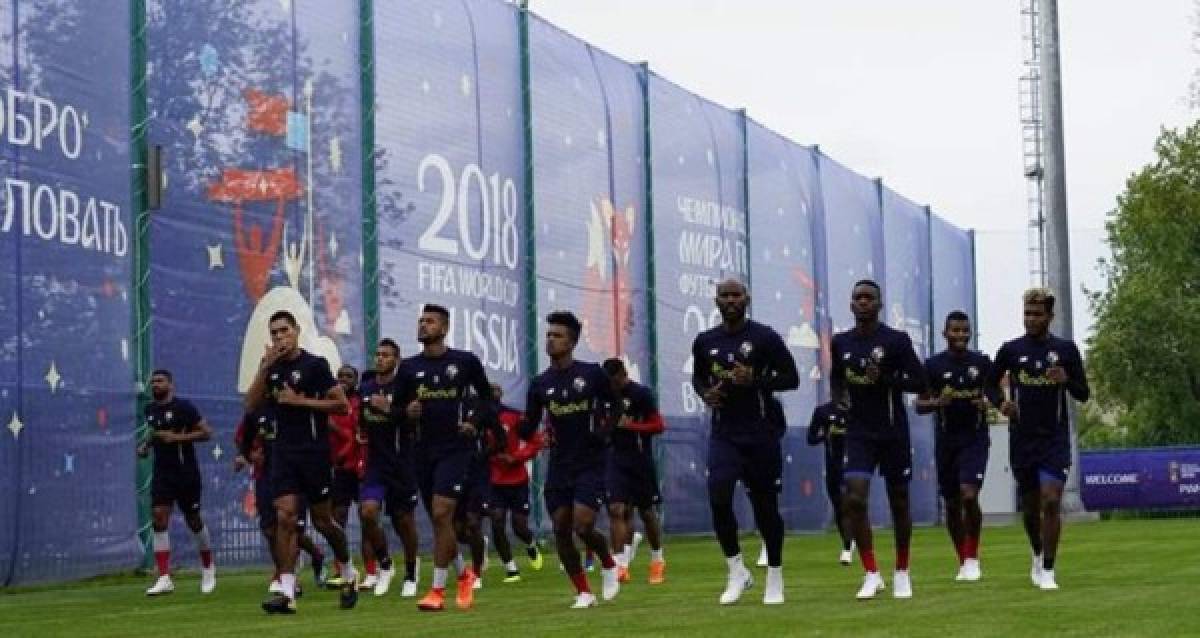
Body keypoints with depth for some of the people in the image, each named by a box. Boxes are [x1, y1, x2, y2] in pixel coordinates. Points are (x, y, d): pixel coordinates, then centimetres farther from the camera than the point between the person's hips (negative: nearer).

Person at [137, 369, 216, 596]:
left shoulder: (183, 407, -10)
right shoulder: (150, 410, 10)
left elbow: (206, 432, -12)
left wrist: (178, 437, -20)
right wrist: (146, 445, 10)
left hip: (186, 473, -5)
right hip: (162, 473, 5)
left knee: (194, 521, 6)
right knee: (159, 517, -11)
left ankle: (208, 569, 30)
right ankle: (164, 579, -13)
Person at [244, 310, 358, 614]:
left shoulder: (314, 364, -6)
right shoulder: (270, 367, 9)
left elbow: (341, 404, -10)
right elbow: (251, 405, -1)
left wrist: (300, 400, -16)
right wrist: (265, 366, -10)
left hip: (314, 452, -4)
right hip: (283, 452, 4)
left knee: (323, 520, 5)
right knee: (285, 517, -8)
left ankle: (349, 574, 29)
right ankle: (287, 593, -11)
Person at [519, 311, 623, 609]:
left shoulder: (592, 374, -5)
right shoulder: (540, 383, 3)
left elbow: (615, 405, 10)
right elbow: (528, 429, 5)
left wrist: (604, 431, -6)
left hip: (590, 464, -4)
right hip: (558, 466, 4)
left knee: (583, 527, -14)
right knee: (561, 530, 1)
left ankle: (609, 566, 16)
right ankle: (584, 592, 13)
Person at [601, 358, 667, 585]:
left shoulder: (642, 394, -10)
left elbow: (658, 426, -12)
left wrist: (629, 425, -21)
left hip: (640, 459, -3)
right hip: (616, 459, 3)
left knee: (647, 512, 8)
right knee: (617, 510, -11)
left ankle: (657, 561, 26)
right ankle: (621, 565, -13)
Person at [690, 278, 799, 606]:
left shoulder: (764, 337, -6)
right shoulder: (705, 342, 7)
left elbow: (791, 378, -4)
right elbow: (698, 376, 23)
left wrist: (755, 381, -19)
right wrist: (704, 393, 0)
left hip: (760, 431, -2)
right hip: (724, 433, 3)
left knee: (765, 505, 5)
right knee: (718, 497, -16)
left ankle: (775, 576, 21)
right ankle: (737, 570, 0)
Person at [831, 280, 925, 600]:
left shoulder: (896, 340, -8)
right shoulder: (841, 342, 6)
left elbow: (919, 382, -10)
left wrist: (884, 379, -22)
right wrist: (840, 397, 2)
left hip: (893, 432, -2)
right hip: (858, 433, 3)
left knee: (899, 501, 8)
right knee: (854, 499, -14)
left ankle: (902, 574, 24)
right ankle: (872, 575, -5)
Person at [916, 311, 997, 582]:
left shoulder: (982, 362, 0)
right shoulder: (933, 365, -1)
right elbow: (920, 405, 2)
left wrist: (986, 402, -13)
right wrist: (937, 402, -19)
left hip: (975, 439, -1)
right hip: (946, 440, 1)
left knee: (969, 495, -18)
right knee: (952, 503, 7)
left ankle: (973, 558, -3)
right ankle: (963, 562, 21)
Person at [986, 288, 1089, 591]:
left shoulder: (1065, 349, 0)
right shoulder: (1011, 349, 1)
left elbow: (1084, 394, 4)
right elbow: (991, 382, 15)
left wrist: (1066, 380, -17)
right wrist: (1000, 402, -5)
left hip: (1055, 439, -2)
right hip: (1022, 439, 2)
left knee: (1051, 501, -15)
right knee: (1030, 506, 11)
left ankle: (1047, 570, -7)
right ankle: (1038, 555, 38)